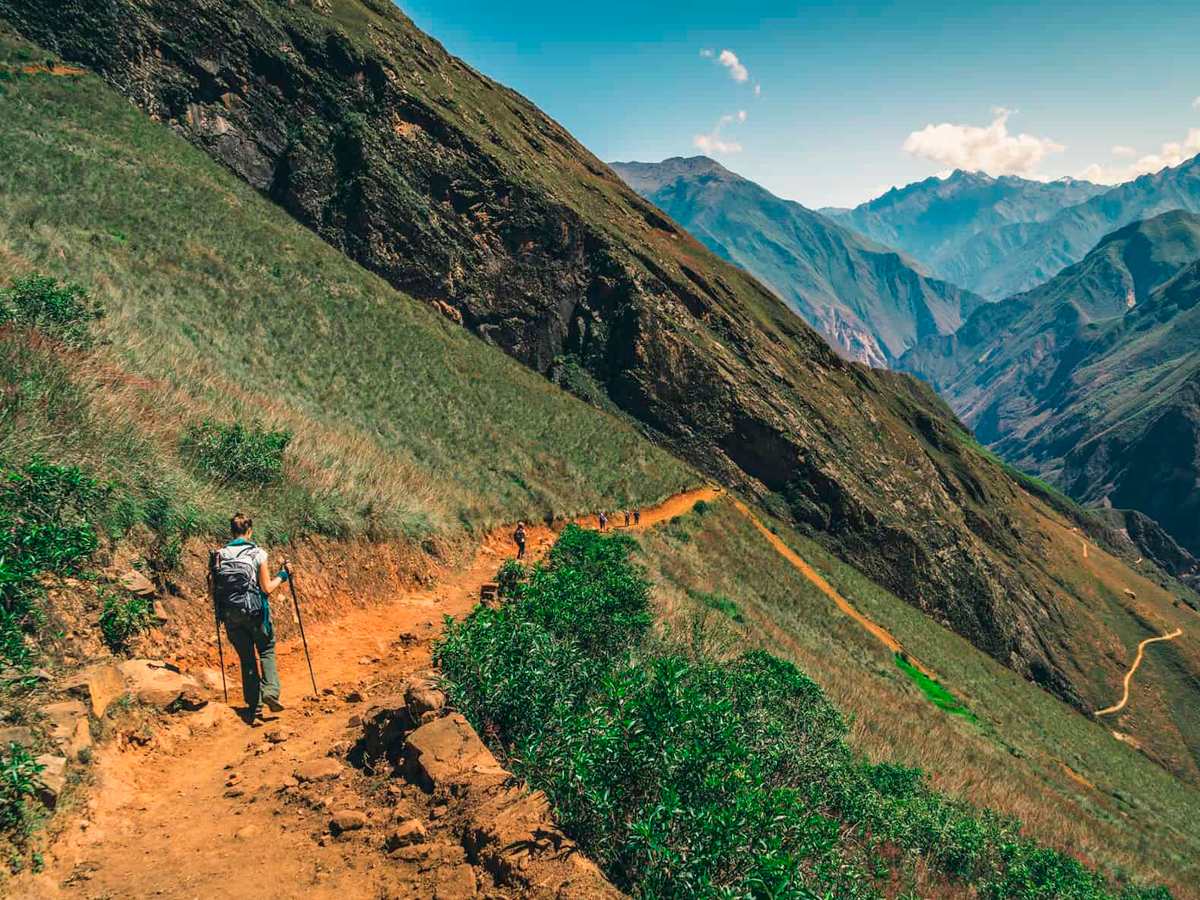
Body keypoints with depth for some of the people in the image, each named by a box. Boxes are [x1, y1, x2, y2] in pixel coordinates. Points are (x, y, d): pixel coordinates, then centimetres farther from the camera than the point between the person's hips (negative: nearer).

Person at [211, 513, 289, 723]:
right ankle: (270, 691, -3)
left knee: (247, 658, 14)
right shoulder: (257, 553, -8)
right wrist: (282, 575, 8)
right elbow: (267, 588, -8)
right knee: (266, 651, 16)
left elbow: (214, 589, 3)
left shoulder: (219, 555, 1)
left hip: (231, 615, 3)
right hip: (255, 611, -3)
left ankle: (254, 706, 15)